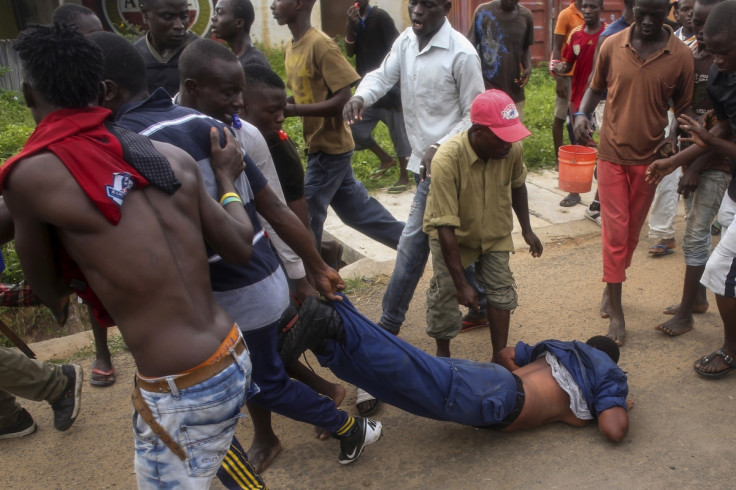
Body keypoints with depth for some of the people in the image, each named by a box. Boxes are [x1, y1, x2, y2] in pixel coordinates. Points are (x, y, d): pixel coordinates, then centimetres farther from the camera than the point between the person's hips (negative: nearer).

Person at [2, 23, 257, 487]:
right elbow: (241, 247, 8)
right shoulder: (173, 155, 1)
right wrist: (226, 178, 24)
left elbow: (49, 289, 5)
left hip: (183, 392, -6)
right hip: (235, 356, 6)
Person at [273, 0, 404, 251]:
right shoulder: (291, 47, 8)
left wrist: (292, 110, -24)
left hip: (330, 147, -9)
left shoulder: (320, 44, -19)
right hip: (319, 145, 9)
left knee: (306, 214, 1)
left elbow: (343, 99, -22)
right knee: (355, 209, 17)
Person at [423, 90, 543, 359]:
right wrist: (462, 283, -32)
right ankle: (443, 355, 22)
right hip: (453, 235, -3)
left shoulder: (513, 149, -23)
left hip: (494, 233, 4)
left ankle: (499, 358, 19)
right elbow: (446, 228, -34)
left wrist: (526, 229, 5)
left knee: (501, 291, 3)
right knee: (446, 294, -3)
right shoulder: (446, 160, -37)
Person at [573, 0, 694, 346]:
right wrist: (582, 114, -11)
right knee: (615, 230, 0)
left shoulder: (681, 56, -7)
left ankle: (612, 285, 35)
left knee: (632, 229, 13)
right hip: (612, 153, -1)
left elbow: (684, 111, 1)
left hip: (649, 157, 1)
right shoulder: (612, 46, -6)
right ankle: (616, 309, 8)